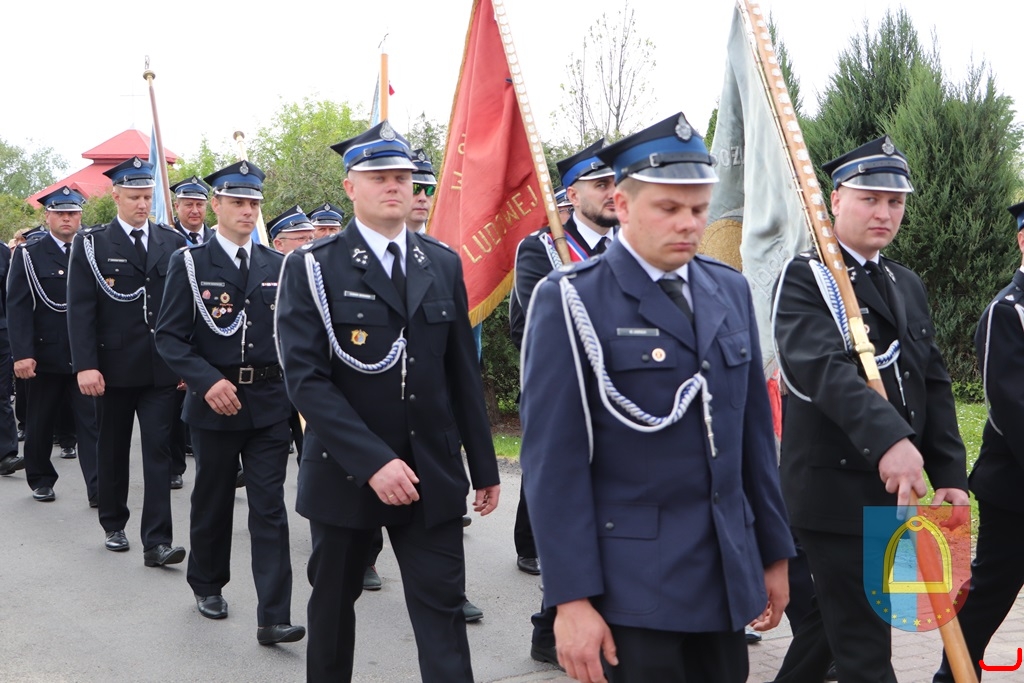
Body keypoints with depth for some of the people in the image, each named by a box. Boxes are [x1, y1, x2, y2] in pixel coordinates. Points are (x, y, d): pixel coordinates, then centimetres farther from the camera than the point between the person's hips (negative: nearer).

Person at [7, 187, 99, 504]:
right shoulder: (28, 254, 2)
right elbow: (18, 307, -5)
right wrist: (22, 354, -14)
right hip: (45, 355, 0)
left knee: (92, 422, -3)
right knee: (40, 423, 12)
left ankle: (99, 489, -3)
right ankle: (41, 480, 29)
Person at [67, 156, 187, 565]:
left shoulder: (173, 243, 6)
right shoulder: (90, 244, -1)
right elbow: (80, 309, -6)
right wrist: (85, 365, -15)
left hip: (162, 369, 1)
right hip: (113, 369, -1)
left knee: (158, 451, -3)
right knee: (113, 450, 13)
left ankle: (156, 542, -3)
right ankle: (113, 525, 31)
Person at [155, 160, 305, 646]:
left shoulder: (277, 265, 7)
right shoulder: (190, 263, -2)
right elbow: (169, 337, -7)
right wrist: (208, 381, -20)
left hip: (269, 404, 2)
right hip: (215, 402, -1)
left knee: (270, 508, -2)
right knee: (213, 501, 14)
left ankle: (273, 618, -1)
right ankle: (207, 584, 38)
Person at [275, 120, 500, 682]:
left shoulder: (444, 264, 6)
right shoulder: (311, 268, -6)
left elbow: (463, 374, 8)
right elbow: (305, 378, -15)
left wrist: (484, 468, 8)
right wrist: (373, 460, -21)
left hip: (432, 473, 2)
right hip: (344, 471, -2)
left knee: (443, 609, 1)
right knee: (333, 602, 16)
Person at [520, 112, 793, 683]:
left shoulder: (730, 290, 9)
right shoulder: (572, 302, -9)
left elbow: (754, 429, 13)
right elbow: (554, 460, -12)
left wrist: (773, 551, 14)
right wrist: (572, 598, -14)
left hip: (728, 575, 6)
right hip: (631, 586, -5)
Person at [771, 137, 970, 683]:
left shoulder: (908, 285, 15)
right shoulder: (805, 278, -9)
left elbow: (934, 385, 10)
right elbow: (821, 366, -26)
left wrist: (951, 476, 0)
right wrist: (888, 438, -39)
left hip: (896, 489, 7)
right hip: (834, 488, -7)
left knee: (836, 615, 21)